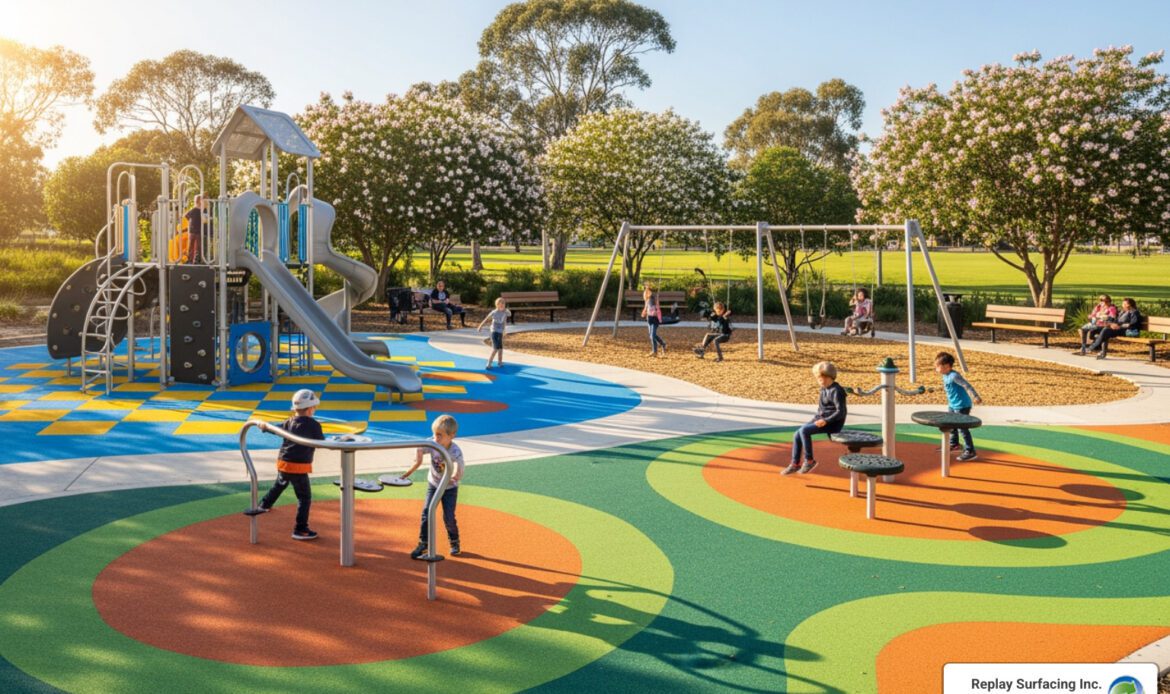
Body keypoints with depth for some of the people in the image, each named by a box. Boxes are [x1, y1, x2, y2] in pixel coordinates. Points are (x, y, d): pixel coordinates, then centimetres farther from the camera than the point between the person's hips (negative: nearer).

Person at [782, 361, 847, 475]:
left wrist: (825, 421, -26)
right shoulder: (824, 389, 10)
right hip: (822, 419, 9)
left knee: (804, 431, -26)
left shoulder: (836, 391, -17)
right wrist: (817, 418, 8)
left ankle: (809, 460, -12)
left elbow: (841, 412, -22)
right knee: (797, 435, -2)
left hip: (833, 423, -9)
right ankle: (795, 464, 7)